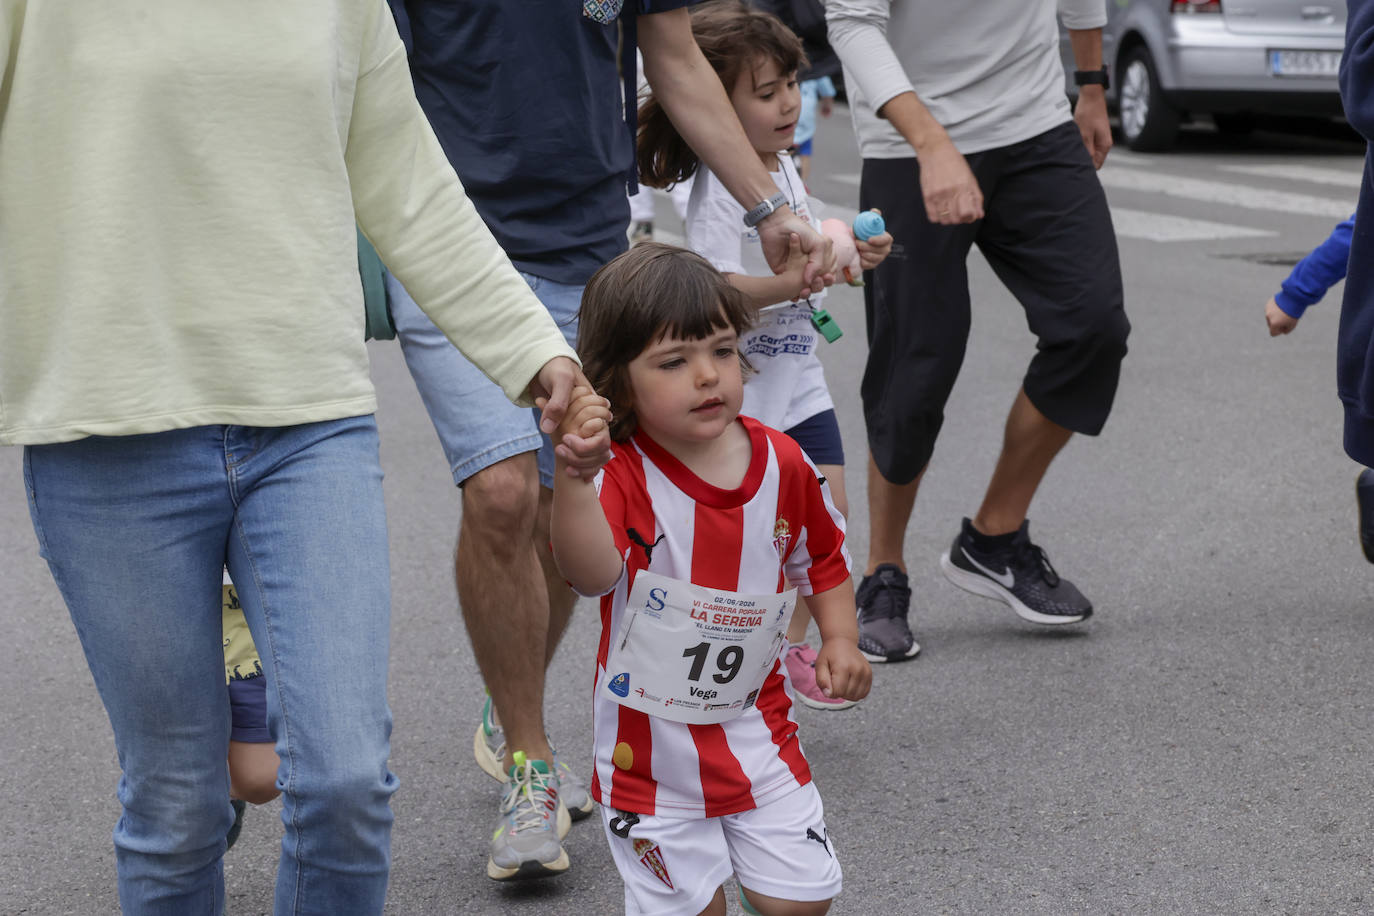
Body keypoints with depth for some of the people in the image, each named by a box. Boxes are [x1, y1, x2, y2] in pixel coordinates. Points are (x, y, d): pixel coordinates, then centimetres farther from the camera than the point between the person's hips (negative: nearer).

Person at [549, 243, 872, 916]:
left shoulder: (782, 463, -5)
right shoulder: (622, 477, -20)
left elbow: (822, 557, 15)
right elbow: (592, 572, -42)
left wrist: (840, 641, 3)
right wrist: (572, 476, -57)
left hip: (755, 728, 4)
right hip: (652, 751, -3)